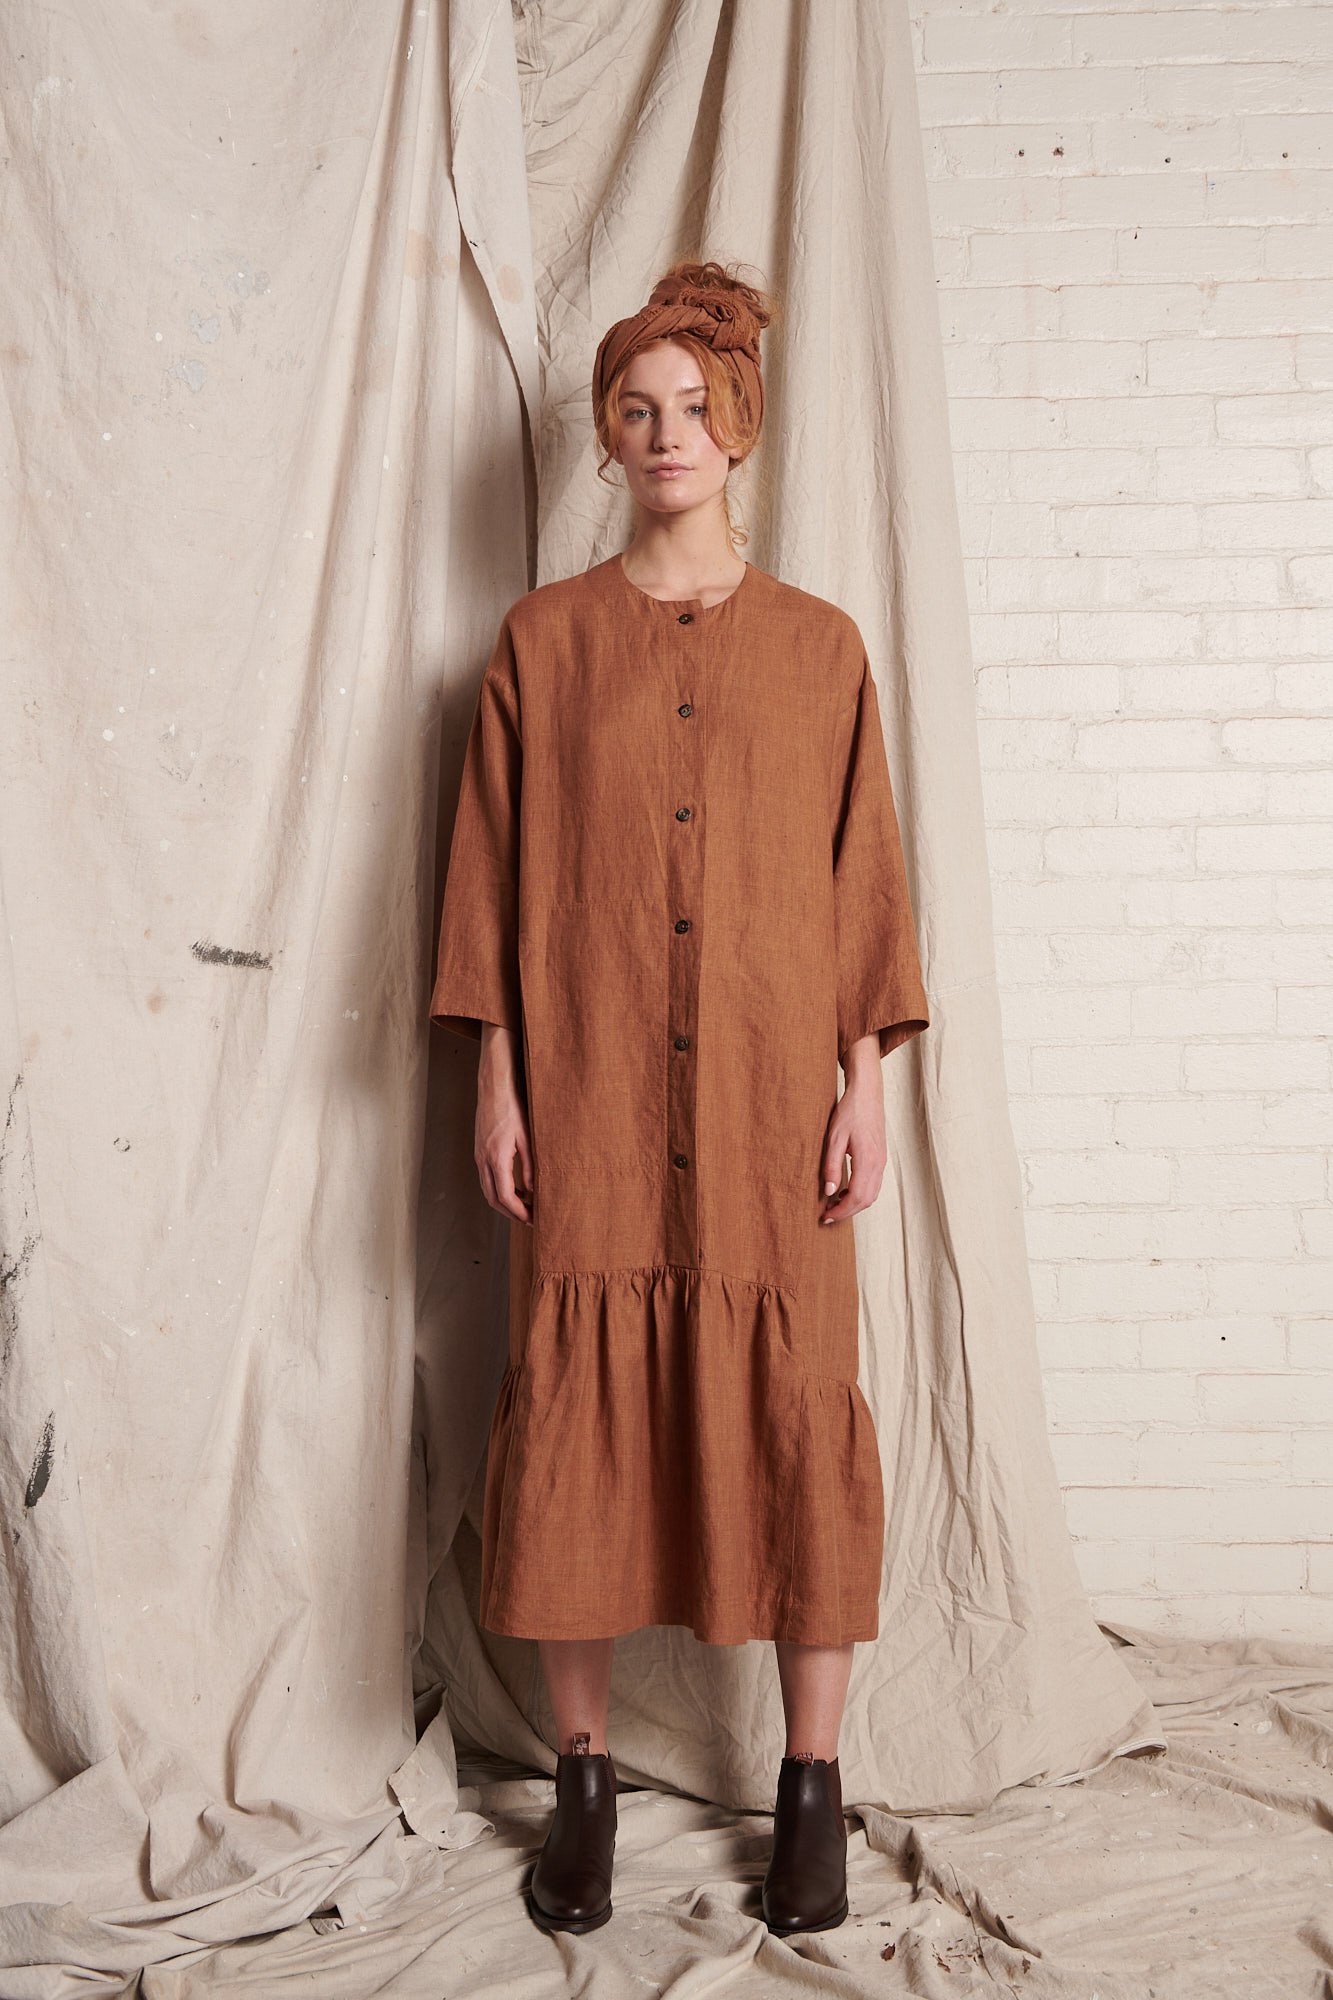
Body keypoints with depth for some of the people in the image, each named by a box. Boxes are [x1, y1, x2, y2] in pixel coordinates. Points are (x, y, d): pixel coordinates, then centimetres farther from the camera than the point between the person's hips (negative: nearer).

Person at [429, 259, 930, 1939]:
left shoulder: (819, 646, 7)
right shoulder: (542, 639, 6)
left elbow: (863, 873, 5)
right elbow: (496, 872, 5)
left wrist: (866, 1085, -1)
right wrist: (496, 1081, -1)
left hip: (772, 1102, 0)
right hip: (589, 1099, 0)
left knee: (797, 1418, 3)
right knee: (579, 1414, 4)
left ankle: (812, 1780, 20)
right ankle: (582, 1773, 22)